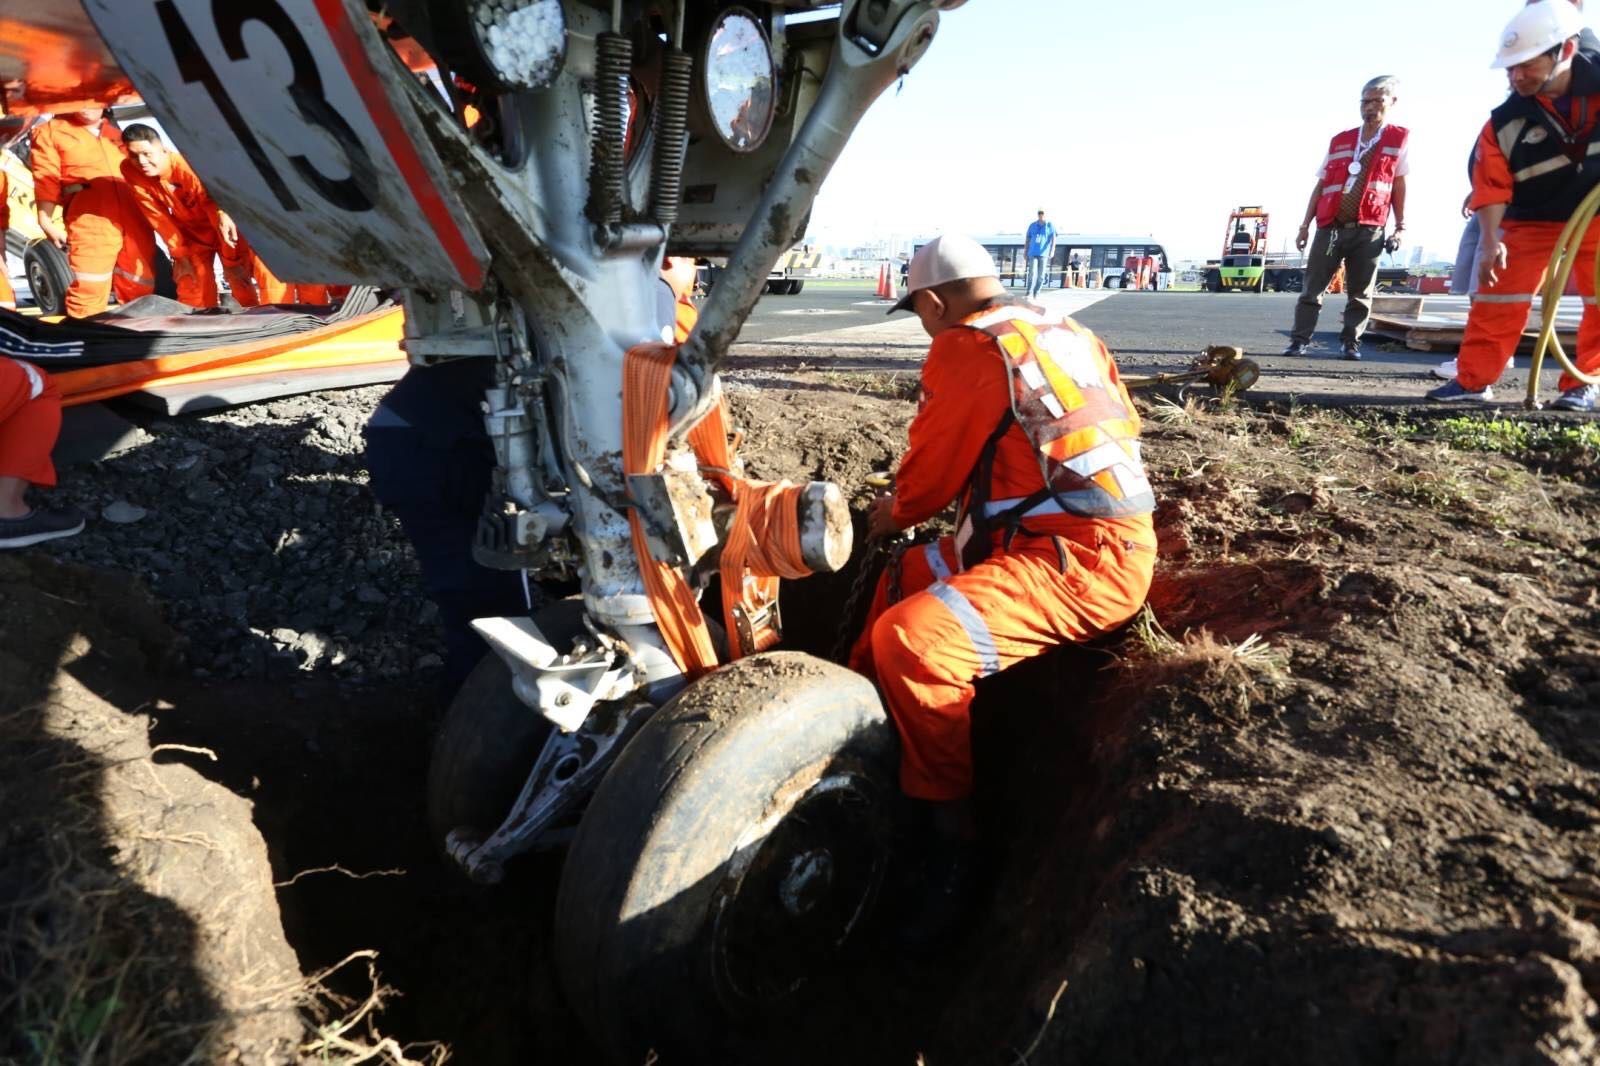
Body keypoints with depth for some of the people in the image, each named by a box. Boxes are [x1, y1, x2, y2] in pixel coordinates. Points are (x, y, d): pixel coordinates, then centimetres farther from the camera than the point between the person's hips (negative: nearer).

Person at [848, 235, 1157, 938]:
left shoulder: (966, 350, -10)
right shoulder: (1067, 333, 17)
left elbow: (931, 469, -4)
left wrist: (892, 514, 18)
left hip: (1082, 560, -11)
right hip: (1112, 540, 11)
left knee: (912, 640, -25)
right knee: (903, 578, 18)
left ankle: (951, 841, -10)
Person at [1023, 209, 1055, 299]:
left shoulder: (1050, 226, 4)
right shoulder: (1032, 225, 11)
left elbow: (1053, 238, -5)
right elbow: (1027, 239, 16)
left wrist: (1052, 250, -19)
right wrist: (1025, 252, 15)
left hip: (1044, 254, 0)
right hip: (1033, 253, 0)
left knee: (1041, 275, 2)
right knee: (1032, 273, -13)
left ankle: (1036, 294, 11)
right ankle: (1029, 294, -19)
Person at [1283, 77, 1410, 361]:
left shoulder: (1399, 139, 7)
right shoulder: (1339, 141, 12)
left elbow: (1399, 184, 8)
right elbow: (1321, 185, 12)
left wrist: (1400, 226, 5)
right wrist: (1305, 225, 7)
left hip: (1368, 230, -1)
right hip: (1330, 227, 1)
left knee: (1360, 292, 3)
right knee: (1313, 286, -1)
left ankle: (1350, 342, 10)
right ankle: (1299, 340, 3)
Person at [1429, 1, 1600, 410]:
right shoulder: (1505, 122, -16)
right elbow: (1492, 185, -13)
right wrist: (1490, 240, -21)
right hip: (1532, 222, 0)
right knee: (1498, 298, -7)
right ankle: (1473, 379, -1)